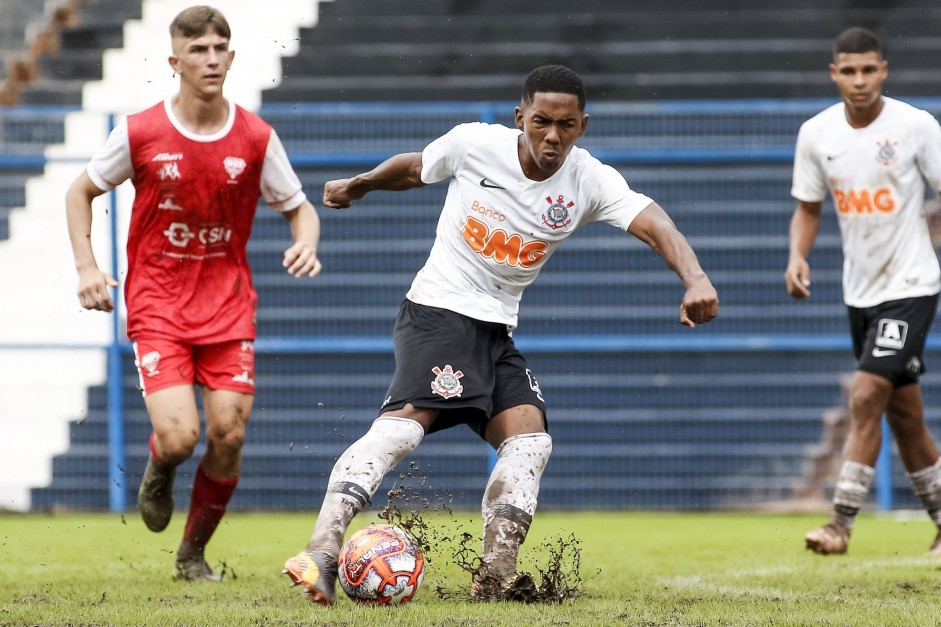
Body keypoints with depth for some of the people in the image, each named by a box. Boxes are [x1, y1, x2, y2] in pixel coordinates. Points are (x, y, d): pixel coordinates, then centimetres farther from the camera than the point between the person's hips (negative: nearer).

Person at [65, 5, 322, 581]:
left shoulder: (256, 138, -4)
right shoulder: (140, 133, -8)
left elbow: (299, 207, 8)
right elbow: (81, 192, 7)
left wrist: (307, 243, -14)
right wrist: (87, 265, -5)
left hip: (228, 305, 2)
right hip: (157, 304, -2)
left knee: (228, 436, -7)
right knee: (179, 437, -18)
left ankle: (194, 553, 18)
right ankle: (159, 470, 22)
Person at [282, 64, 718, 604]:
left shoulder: (592, 182, -7)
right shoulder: (474, 143, -10)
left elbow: (657, 226, -22)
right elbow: (415, 168, 12)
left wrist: (696, 281, -41)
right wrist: (358, 186, 28)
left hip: (498, 331, 6)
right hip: (438, 310, -6)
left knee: (530, 438, -11)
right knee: (409, 417, -26)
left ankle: (496, 575, -10)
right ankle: (322, 552, -40)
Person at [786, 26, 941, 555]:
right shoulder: (816, 134, 0)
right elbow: (809, 207, 11)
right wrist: (798, 256, -6)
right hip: (860, 289, 5)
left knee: (867, 397, -16)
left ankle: (841, 525, -13)